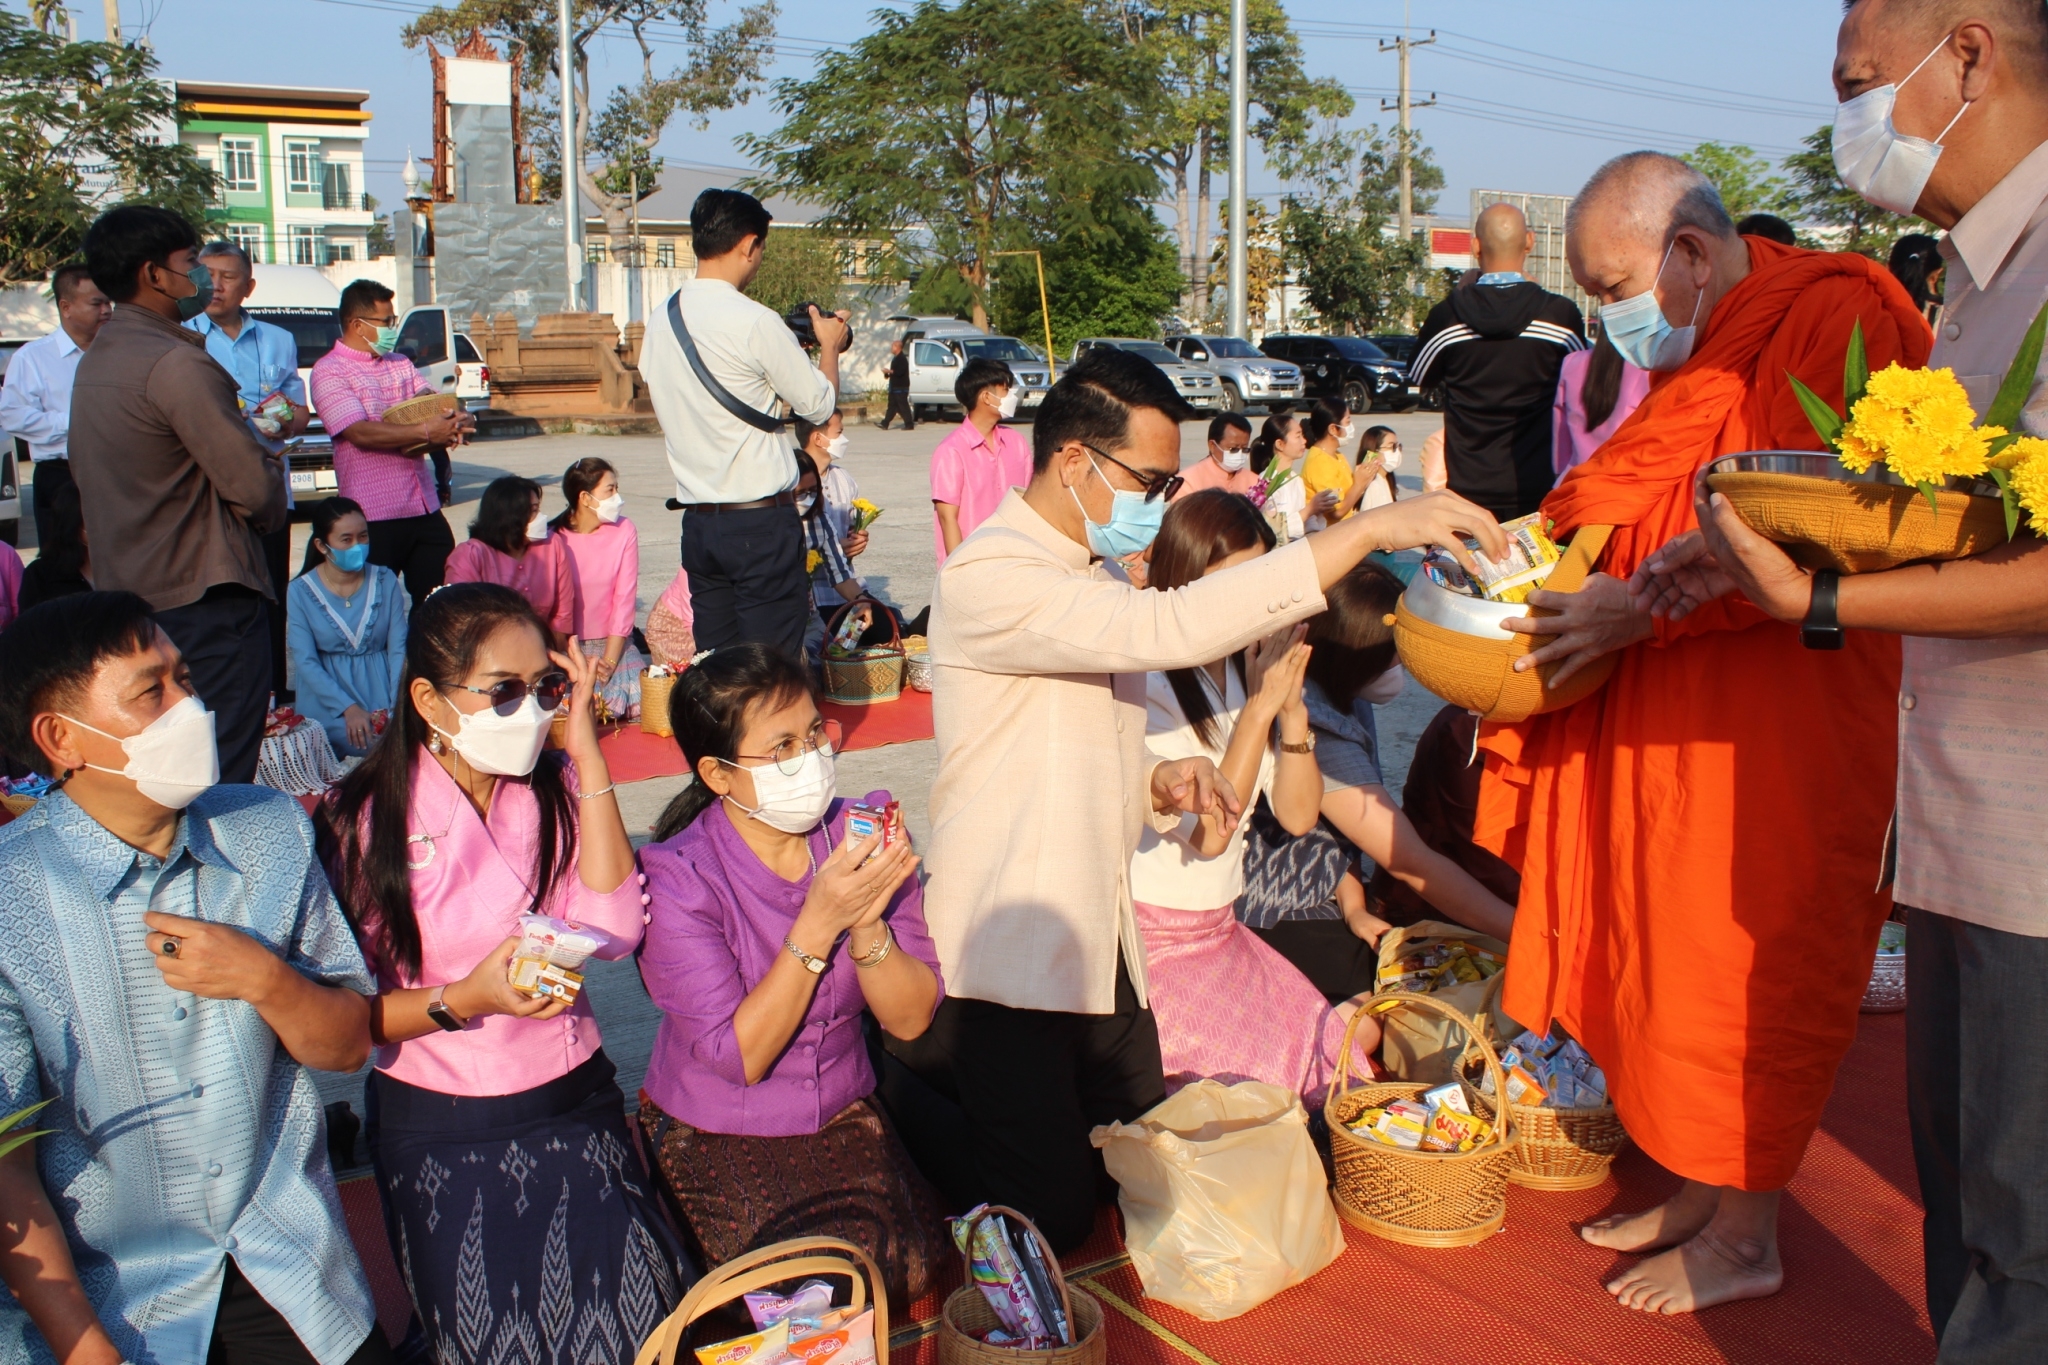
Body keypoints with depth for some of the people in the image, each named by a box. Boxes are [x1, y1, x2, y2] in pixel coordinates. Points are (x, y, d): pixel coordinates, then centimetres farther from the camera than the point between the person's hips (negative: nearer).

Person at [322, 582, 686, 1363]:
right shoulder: (369, 821, -8)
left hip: (575, 1103, 2)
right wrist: (464, 1000, -26)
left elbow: (613, 933, -17)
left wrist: (586, 751, -16)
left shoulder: (557, 789, 1)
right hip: (440, 1133, -2)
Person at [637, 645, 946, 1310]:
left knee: (913, 1263, -19)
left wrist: (867, 923, -25)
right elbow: (738, 1057, -20)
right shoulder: (677, 876, -17)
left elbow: (910, 1019, -6)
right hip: (715, 1140, -3)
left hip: (844, 1121, 3)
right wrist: (819, 923, -28)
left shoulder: (863, 832, -7)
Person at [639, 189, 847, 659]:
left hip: (698, 522, 7)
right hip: (761, 523, -7)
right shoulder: (756, 323, -13)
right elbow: (819, 404, -5)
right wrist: (830, 345, 16)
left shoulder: (661, 321, 7)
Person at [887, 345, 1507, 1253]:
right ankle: (902, 1073, 17)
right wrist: (1369, 530, -35)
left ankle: (940, 1066, 31)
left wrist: (1160, 784, -6)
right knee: (1051, 1214, -5)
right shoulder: (989, 576, -20)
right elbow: (1171, 630, -35)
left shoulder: (1101, 577, 12)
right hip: (1005, 948, -9)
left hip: (1099, 936, 9)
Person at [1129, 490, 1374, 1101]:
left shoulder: (1249, 673, 2)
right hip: (1154, 942, -7)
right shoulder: (1146, 686, -20)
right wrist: (1260, 705, -25)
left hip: (1220, 932, 7)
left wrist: (1292, 705, -14)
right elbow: (1209, 834, -24)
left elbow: (1298, 815, 0)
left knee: (1359, 1037, -1)